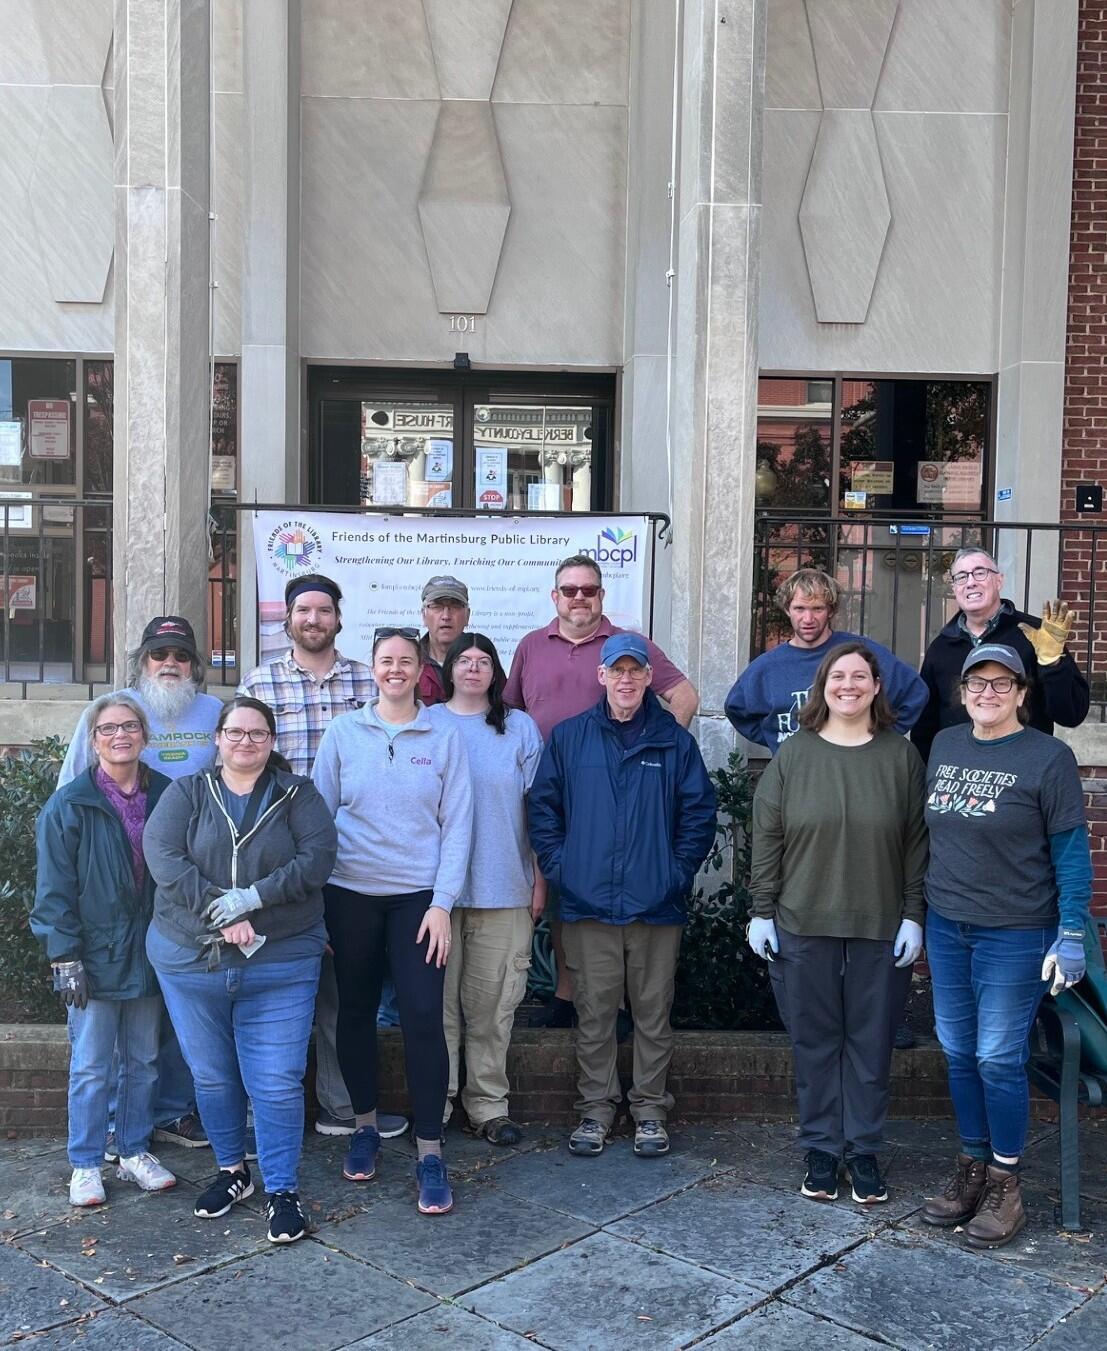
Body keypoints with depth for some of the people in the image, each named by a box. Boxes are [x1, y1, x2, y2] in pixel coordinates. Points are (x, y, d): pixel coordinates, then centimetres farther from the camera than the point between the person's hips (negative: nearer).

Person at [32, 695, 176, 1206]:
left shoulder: (166, 795, 2)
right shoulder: (69, 805, -7)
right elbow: (55, 890, -7)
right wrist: (65, 959, -12)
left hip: (150, 952, 4)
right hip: (95, 954, -3)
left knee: (144, 1062, 14)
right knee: (91, 1067, 4)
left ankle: (135, 1153, 28)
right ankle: (85, 1165, 19)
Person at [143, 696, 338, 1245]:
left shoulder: (298, 794, 3)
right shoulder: (186, 793, 4)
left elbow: (317, 857, -11)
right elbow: (163, 856, -11)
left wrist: (253, 898, -22)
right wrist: (222, 914, -22)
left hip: (281, 963, -2)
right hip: (190, 958, 2)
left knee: (277, 1083, -3)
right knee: (211, 1076, 14)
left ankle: (282, 1190, 12)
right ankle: (232, 1170, 34)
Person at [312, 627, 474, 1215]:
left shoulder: (444, 737, 1)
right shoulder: (343, 732, 3)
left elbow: (457, 824, -1)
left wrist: (442, 903, -8)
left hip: (419, 895, -1)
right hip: (351, 894, 2)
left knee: (423, 1016, -7)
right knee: (356, 1011, 11)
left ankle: (430, 1152, 4)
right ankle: (364, 1127, 30)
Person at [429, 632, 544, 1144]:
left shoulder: (521, 728, 6)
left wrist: (540, 879, 3)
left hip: (504, 889, 0)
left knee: (493, 1002, 4)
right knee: (438, 998, 4)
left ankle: (488, 1105, 15)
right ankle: (435, 1103, 16)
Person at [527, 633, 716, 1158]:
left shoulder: (675, 741, 4)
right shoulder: (568, 737, 5)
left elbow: (699, 813, 4)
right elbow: (542, 806, 7)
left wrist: (678, 872, -3)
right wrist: (559, 866, -1)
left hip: (657, 904, 0)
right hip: (588, 903, 0)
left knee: (653, 1013, 8)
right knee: (593, 1013, 7)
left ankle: (650, 1111, 21)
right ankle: (595, 1109, 19)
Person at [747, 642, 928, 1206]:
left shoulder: (901, 756, 3)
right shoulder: (793, 755, 2)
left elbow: (917, 842, 3)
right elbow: (766, 837, 2)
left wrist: (913, 915, -2)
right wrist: (761, 912, -1)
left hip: (881, 928, 0)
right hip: (804, 926, 0)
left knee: (870, 1042, 8)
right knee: (814, 1041, 8)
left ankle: (863, 1150, 21)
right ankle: (821, 1149, 21)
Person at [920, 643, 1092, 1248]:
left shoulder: (1049, 757, -10)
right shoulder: (944, 745, 6)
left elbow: (1071, 852, -9)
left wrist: (1072, 933, -12)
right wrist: (920, 911, 13)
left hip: (1014, 933, -5)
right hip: (946, 927, 5)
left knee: (998, 1058, -1)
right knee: (958, 1052, 12)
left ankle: (1004, 1185, 17)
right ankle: (971, 1169, 28)